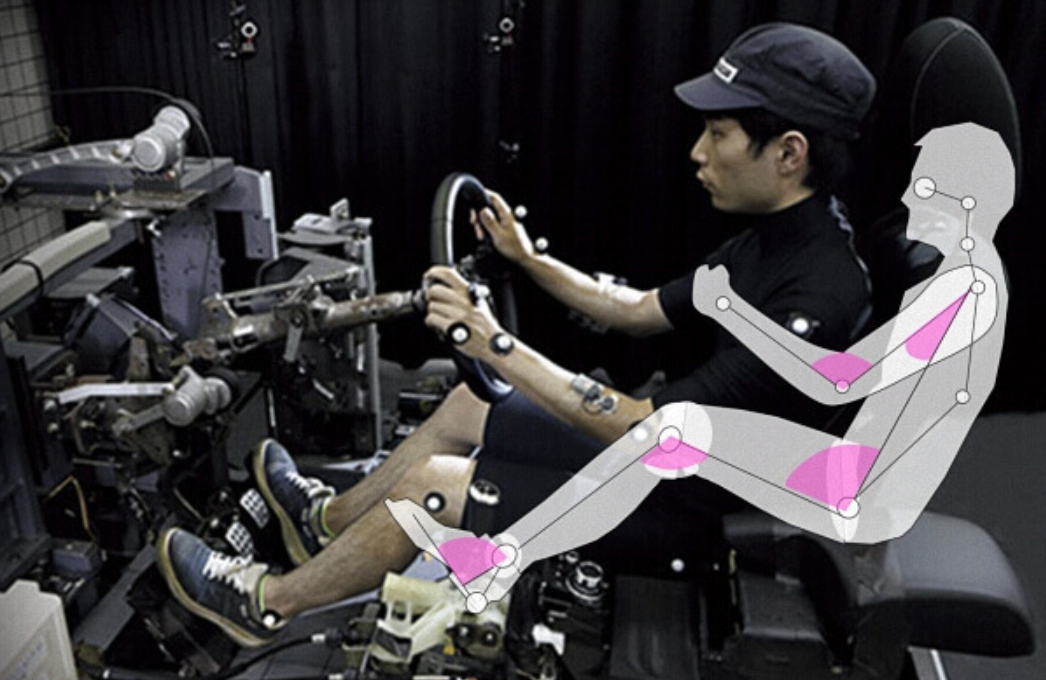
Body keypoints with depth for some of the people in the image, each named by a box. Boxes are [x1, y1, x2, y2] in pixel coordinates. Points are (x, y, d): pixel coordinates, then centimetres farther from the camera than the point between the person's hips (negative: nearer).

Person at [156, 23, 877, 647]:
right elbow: (643, 310, 11)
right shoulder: (775, 231, 0)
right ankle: (330, 517, 33)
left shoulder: (819, 294, -31)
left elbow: (647, 431, -32)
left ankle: (269, 604, 13)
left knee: (430, 483, -10)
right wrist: (528, 258, 6)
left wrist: (497, 345, -29)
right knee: (465, 405, 13)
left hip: (681, 504, -9)